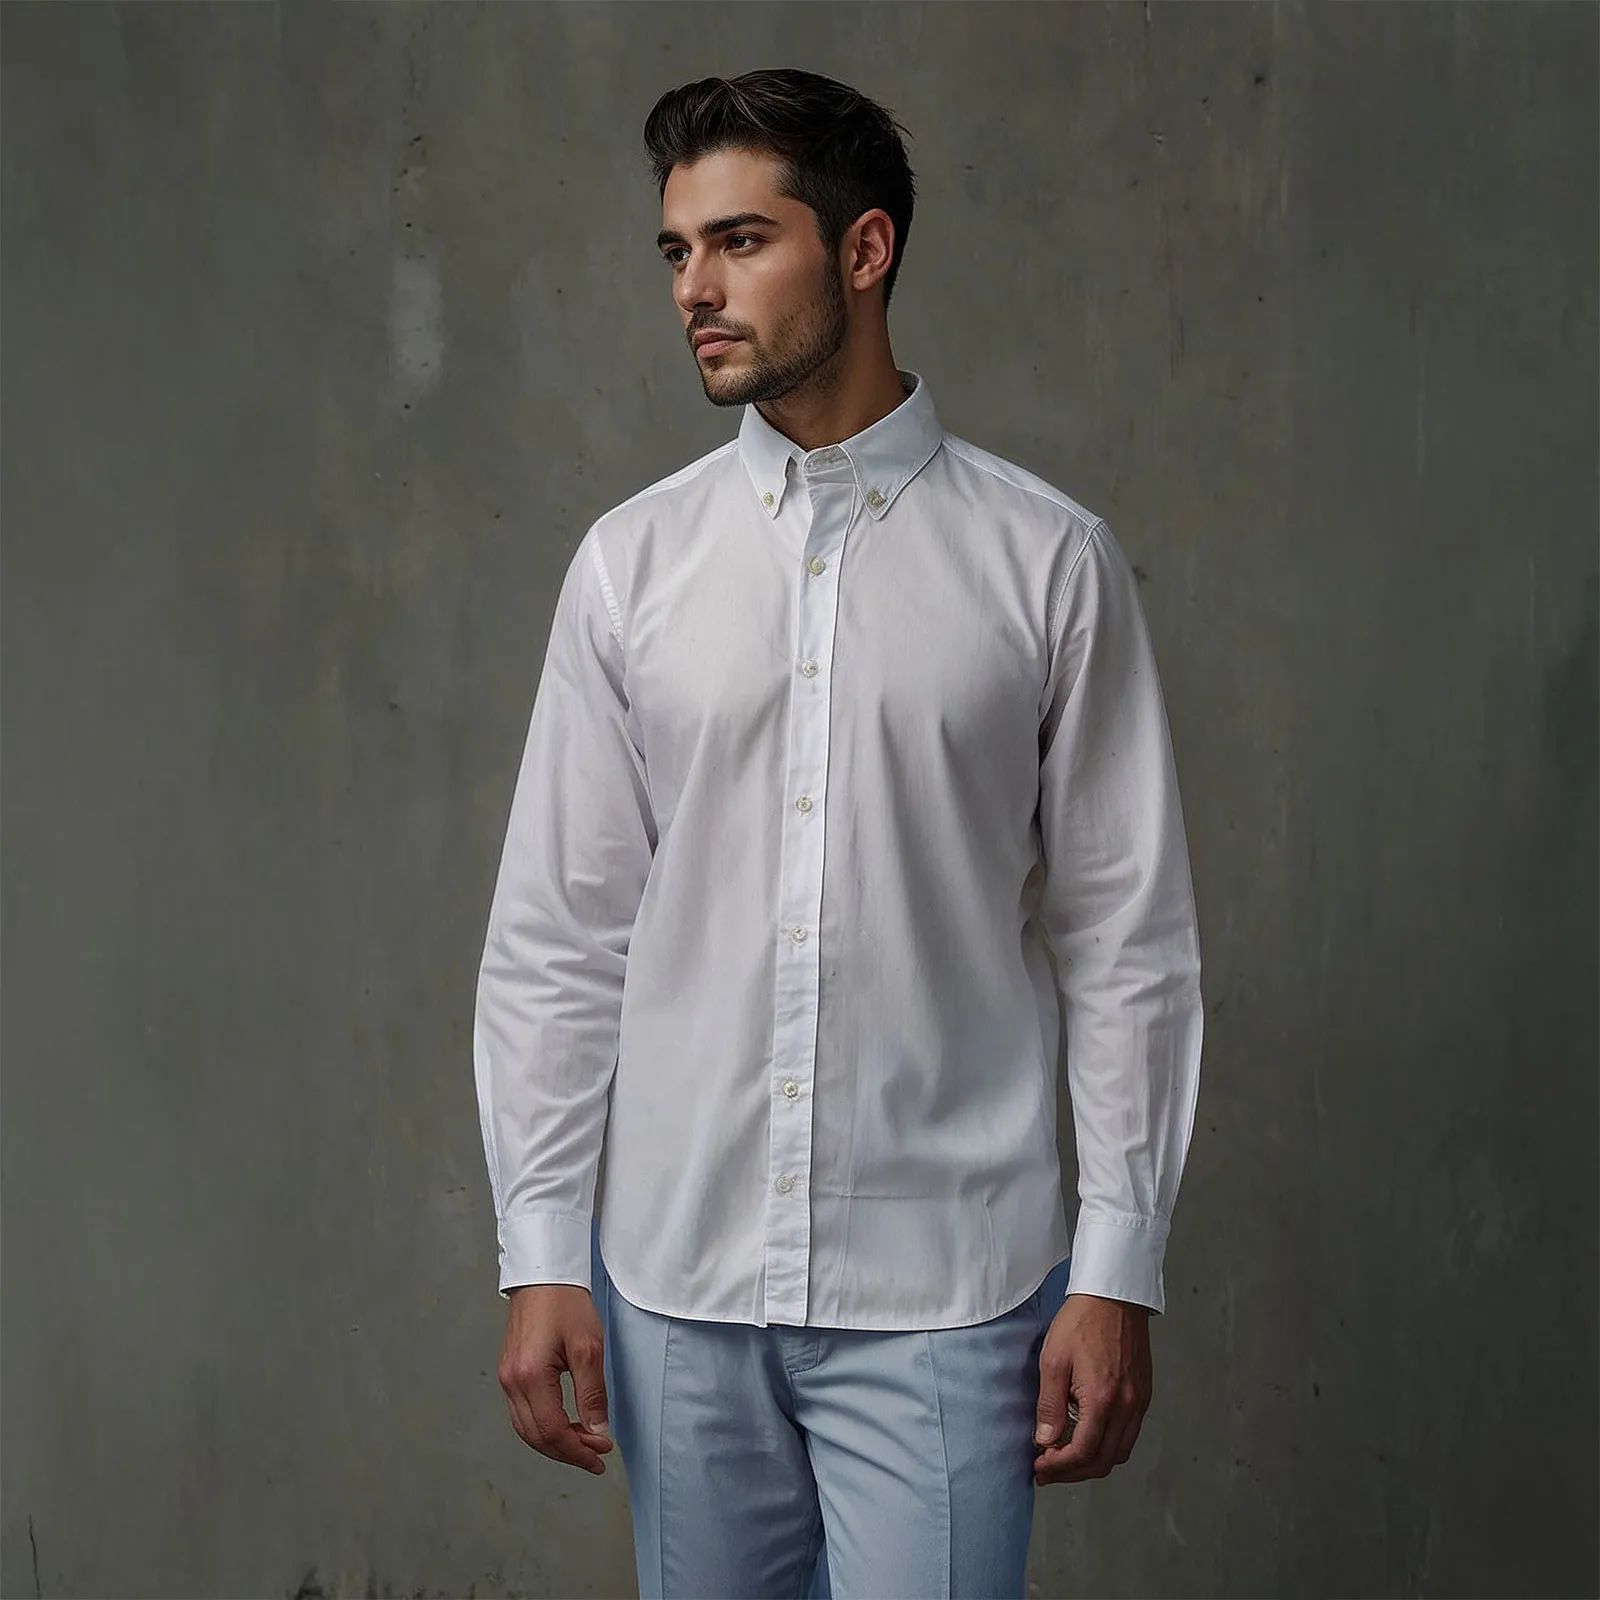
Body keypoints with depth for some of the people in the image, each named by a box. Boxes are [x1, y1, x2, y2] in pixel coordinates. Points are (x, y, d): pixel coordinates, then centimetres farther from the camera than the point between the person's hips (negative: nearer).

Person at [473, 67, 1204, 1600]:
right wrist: (539, 1249, 0)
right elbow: (555, 935, 5)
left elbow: (1126, 939, -1)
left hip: (945, 1292, -2)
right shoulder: (629, 565, 4)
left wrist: (1118, 1270, -4)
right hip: (676, 1278, 2)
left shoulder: (1048, 562, -2)